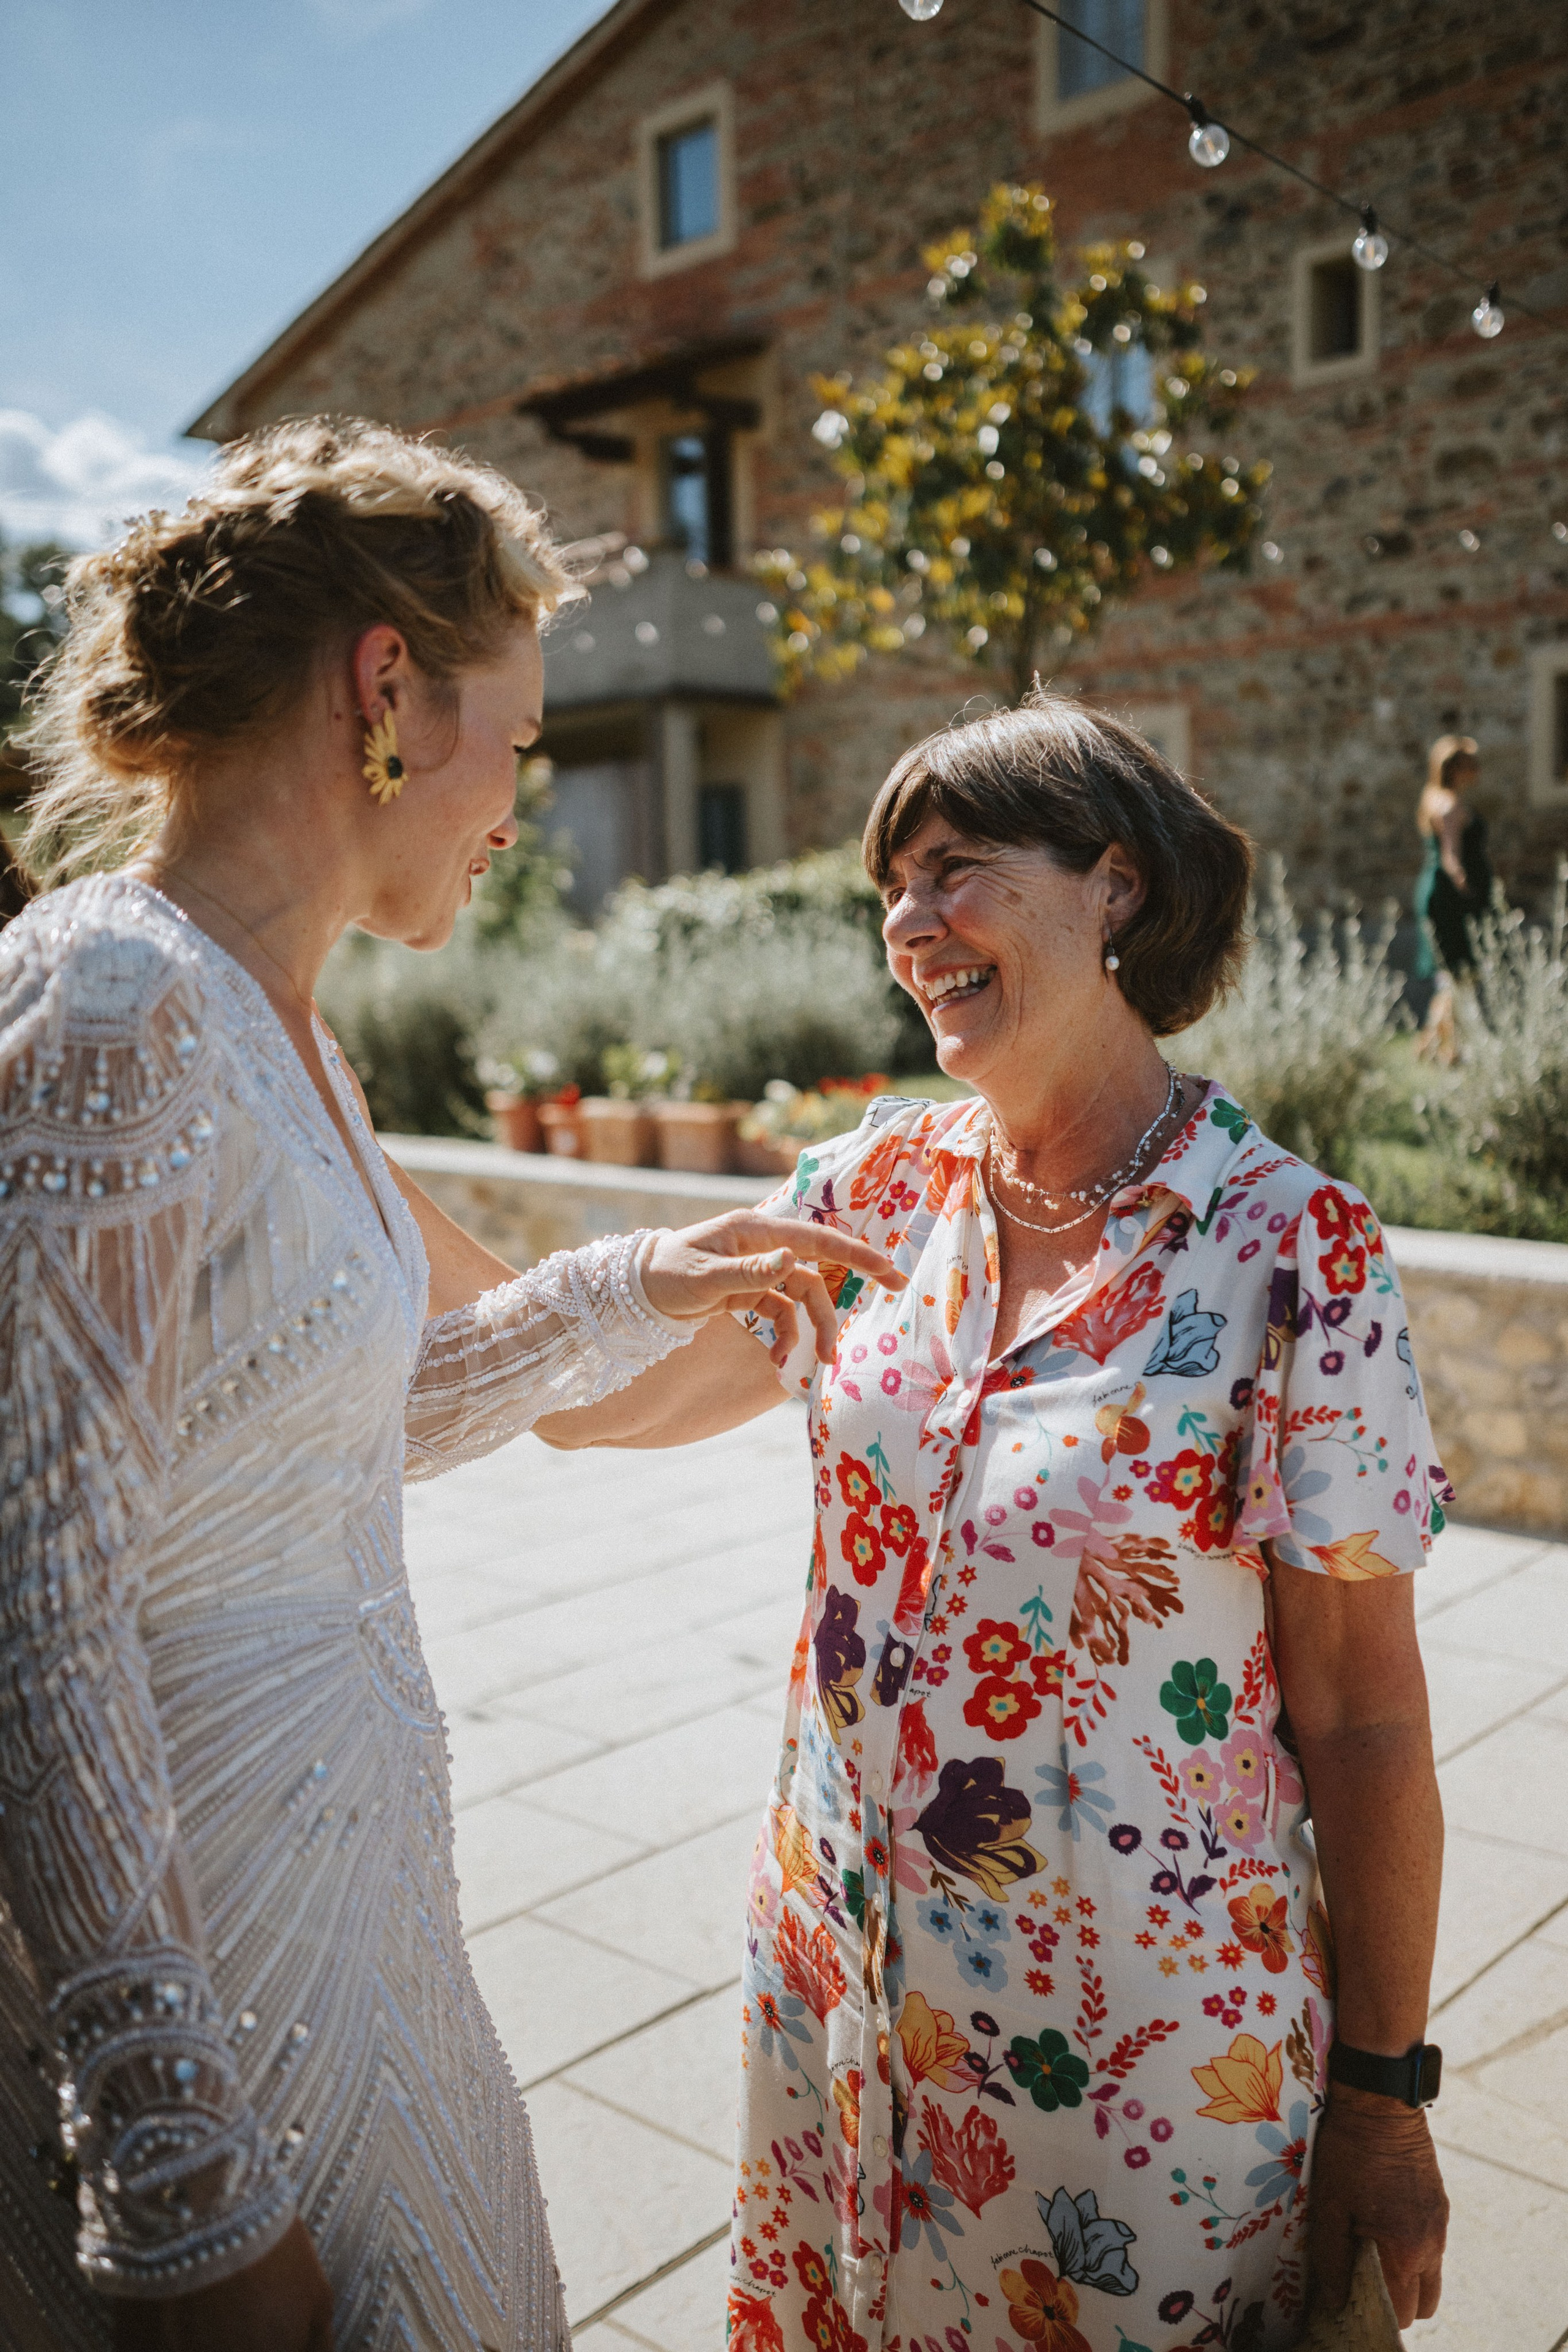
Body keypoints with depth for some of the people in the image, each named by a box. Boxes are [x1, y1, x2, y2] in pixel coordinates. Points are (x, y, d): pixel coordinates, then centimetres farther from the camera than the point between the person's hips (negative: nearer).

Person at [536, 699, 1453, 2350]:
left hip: (1140, 2039, -4)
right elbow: (595, 1393, 4)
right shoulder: (882, 1187, -5)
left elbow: (1364, 1720, -13)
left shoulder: (1294, 1254, -19)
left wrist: (1382, 2091, -6)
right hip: (839, 1977, 5)